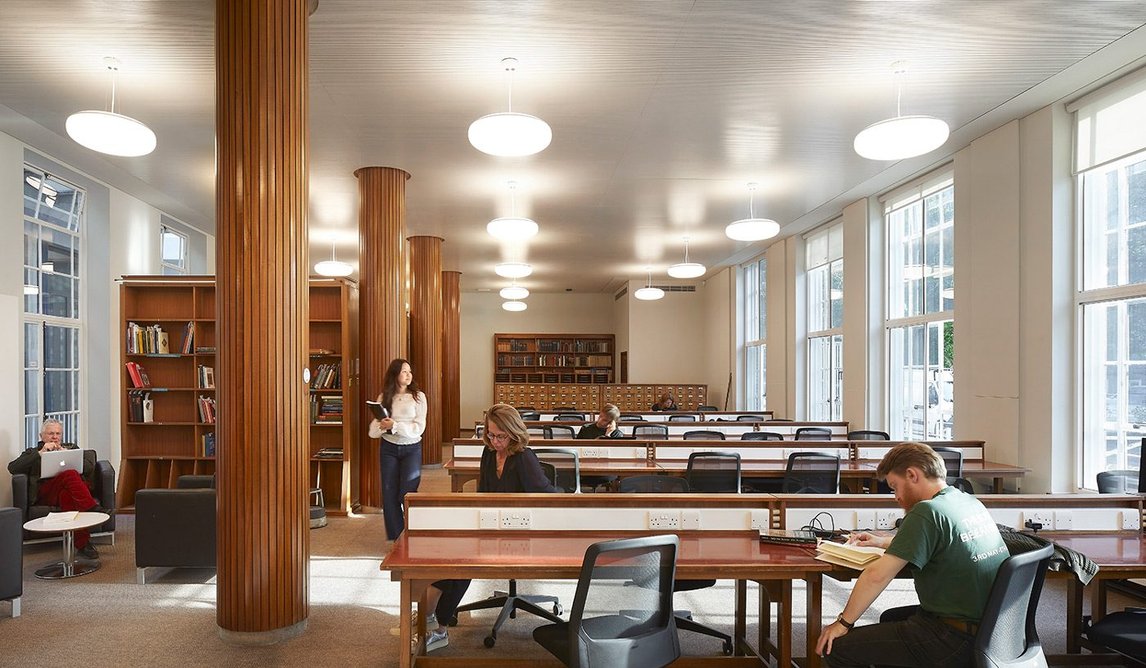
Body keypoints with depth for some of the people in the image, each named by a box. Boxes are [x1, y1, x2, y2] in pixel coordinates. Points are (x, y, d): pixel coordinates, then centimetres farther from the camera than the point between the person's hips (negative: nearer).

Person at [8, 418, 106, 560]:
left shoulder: (72, 448, 29)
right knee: (70, 474, -34)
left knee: (66, 494, -38)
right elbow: (12, 468, 4)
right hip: (44, 493, -1)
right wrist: (41, 453, -3)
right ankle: (93, 508, -41)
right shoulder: (32, 453, 26)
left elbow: (89, 467, 13)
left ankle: (82, 543, -46)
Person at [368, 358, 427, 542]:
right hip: (388, 449, 2)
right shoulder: (384, 397, 4)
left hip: (411, 448, -2)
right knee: (389, 495, 3)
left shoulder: (418, 396, -3)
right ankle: (397, 538, 15)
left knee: (407, 495, -7)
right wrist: (382, 426, -23)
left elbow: (419, 428, -10)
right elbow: (373, 429, 0)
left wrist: (395, 426, -21)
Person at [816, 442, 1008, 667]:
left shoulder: (927, 512, -19)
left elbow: (877, 576, -20)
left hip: (956, 640, -10)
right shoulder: (970, 502, 7)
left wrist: (843, 622, -10)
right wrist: (884, 541, 28)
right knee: (890, 618, 31)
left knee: (836, 647, -7)